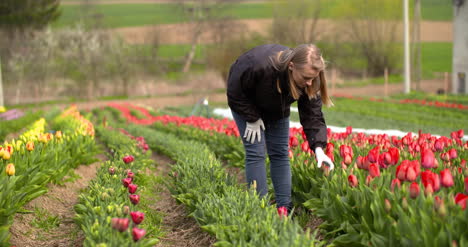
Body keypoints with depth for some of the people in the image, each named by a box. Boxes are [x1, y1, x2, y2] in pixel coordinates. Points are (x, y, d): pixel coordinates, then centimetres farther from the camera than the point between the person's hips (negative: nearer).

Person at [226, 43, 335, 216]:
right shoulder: (258, 65, -43)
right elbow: (235, 93, -27)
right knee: (256, 152, -11)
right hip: (247, 104, -4)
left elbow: (312, 116, -25)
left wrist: (319, 148, -37)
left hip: (276, 107, 4)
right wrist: (253, 118, -24)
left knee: (280, 153, 0)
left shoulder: (309, 83, -29)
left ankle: (284, 208, 4)